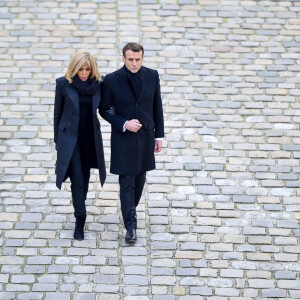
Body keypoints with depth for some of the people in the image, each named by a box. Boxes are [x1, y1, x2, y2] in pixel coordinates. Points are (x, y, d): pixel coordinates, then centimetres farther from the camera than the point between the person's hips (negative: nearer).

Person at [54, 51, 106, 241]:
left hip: (91, 138, 3)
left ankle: (80, 209, 35)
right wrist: (58, 141, 5)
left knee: (85, 177, 13)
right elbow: (58, 113, 2)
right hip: (70, 138, -3)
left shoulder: (97, 84, -2)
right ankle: (80, 220, -5)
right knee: (77, 179, -10)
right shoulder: (64, 84, -7)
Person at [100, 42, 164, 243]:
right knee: (126, 183, -4)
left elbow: (157, 106, 6)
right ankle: (131, 226, -2)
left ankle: (132, 209, 38)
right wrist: (124, 124, -17)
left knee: (140, 178, 15)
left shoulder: (152, 76, -2)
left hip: (146, 136, 3)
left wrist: (159, 136, 7)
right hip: (123, 138, -3)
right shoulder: (112, 80, -10)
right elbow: (105, 110, -3)